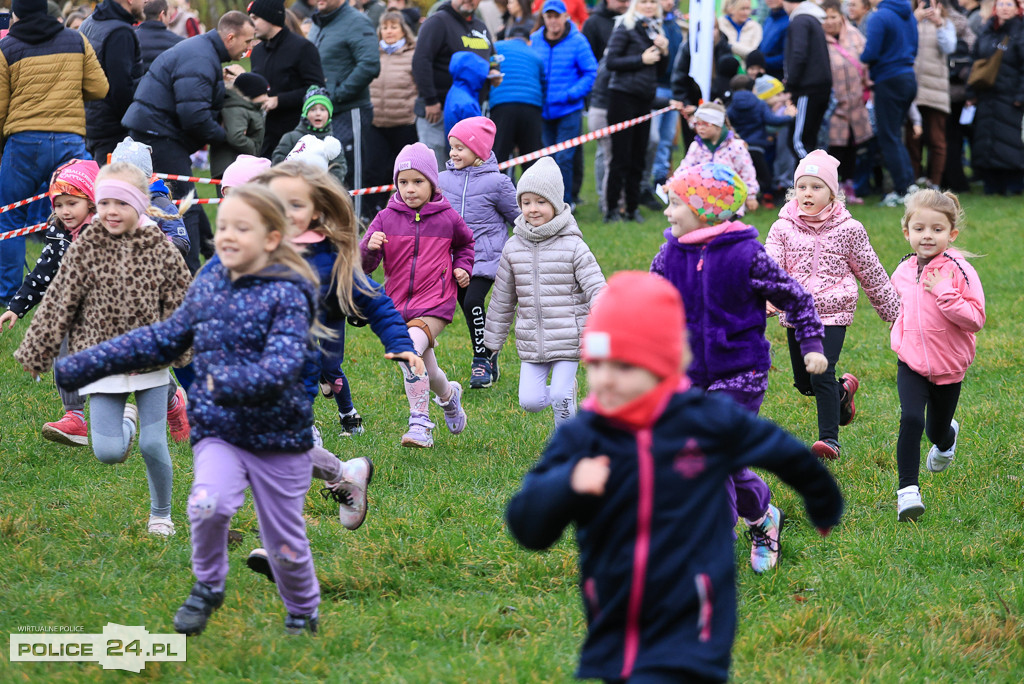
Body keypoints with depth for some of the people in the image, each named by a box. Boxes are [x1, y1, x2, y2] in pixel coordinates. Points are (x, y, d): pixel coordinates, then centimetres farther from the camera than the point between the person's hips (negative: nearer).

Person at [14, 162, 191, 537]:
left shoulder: (160, 249, -6)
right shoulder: (85, 249, -7)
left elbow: (181, 303, 4)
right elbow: (59, 305, -1)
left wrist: (174, 348, 7)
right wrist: (35, 352, 1)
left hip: (150, 362, 0)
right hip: (101, 362, 0)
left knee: (153, 445, -2)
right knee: (108, 451, -7)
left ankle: (161, 514, 22)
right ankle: (125, 420, 29)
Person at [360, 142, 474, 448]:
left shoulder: (447, 219, -1)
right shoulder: (386, 219, -1)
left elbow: (466, 243, 22)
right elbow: (363, 266, -6)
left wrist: (463, 267, 5)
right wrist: (369, 249, -27)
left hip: (435, 304, -4)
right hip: (397, 305, 4)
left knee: (411, 351, -29)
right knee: (425, 369, 16)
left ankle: (420, 422, -22)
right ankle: (448, 394, 49)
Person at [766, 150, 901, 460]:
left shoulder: (848, 229, -2)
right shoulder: (783, 228, 0)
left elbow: (870, 272, 7)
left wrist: (893, 310, 13)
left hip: (833, 314, -4)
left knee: (822, 375, -16)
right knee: (803, 382, 11)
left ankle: (829, 438, -9)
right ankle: (843, 389, 42)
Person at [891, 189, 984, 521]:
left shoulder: (959, 271, -15)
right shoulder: (903, 272, -1)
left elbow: (976, 319, -21)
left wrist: (944, 294, -29)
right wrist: (899, 338, 11)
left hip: (948, 368, -2)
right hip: (911, 364, 2)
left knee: (937, 432, 15)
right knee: (911, 419, -21)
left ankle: (948, 436, 54)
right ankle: (908, 490, -16)